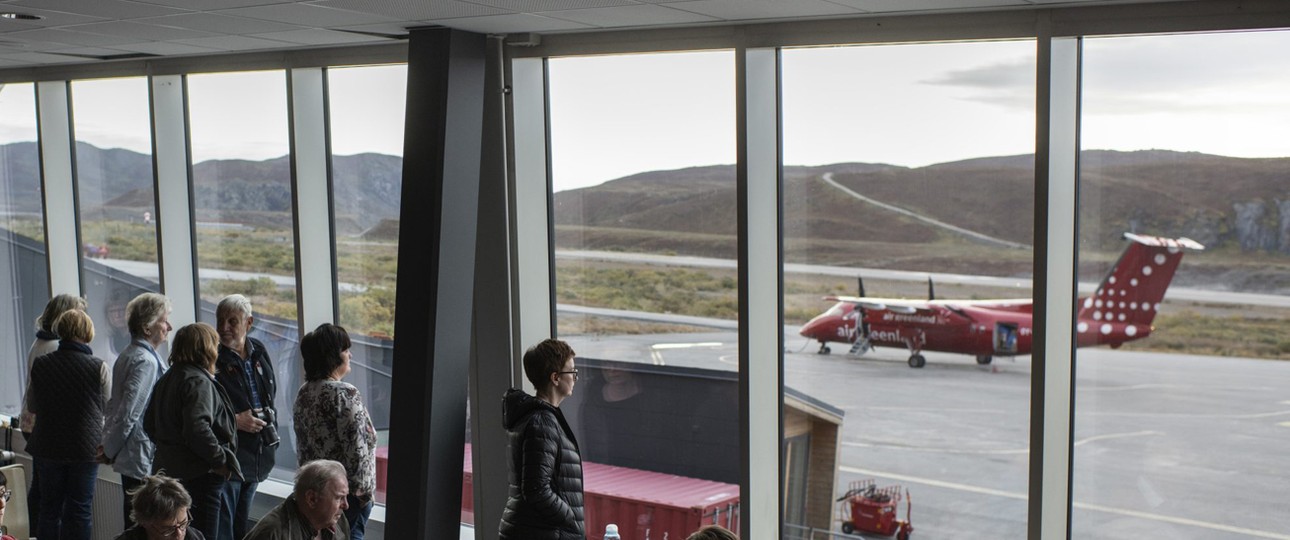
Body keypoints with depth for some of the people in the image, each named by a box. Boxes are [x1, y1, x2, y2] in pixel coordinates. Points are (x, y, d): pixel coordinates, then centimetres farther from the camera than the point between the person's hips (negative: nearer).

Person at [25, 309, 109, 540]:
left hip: (48, 449, 2)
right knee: (79, 510, 7)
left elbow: (32, 406, 7)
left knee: (49, 507, 15)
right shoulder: (98, 367, -14)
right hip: (85, 448, -2)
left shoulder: (40, 365, -7)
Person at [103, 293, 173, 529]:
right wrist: (110, 451, -8)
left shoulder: (127, 355, 12)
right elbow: (128, 412, -20)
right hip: (143, 457, -10)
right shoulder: (146, 361, -18)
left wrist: (109, 446, 18)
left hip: (130, 457, 10)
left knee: (132, 520, 14)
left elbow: (113, 403, 18)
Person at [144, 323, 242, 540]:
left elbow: (149, 424, 21)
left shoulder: (166, 379, 13)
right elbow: (197, 427, -29)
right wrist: (220, 459, -19)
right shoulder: (198, 381, -16)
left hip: (168, 467, 10)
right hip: (199, 474, -10)